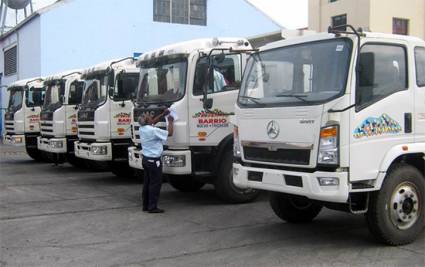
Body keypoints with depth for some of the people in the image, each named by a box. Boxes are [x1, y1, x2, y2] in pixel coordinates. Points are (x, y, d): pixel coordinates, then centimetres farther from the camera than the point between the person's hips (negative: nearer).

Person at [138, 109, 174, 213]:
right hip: (154, 160, -8)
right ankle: (152, 207, 1)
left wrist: (163, 114, 19)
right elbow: (169, 133, -13)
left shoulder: (142, 129, 2)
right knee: (155, 183, -1)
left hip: (145, 159, 8)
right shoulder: (153, 130, -21)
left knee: (147, 183, 15)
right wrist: (170, 122, 1)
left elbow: (153, 122, 21)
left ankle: (146, 205, 21)